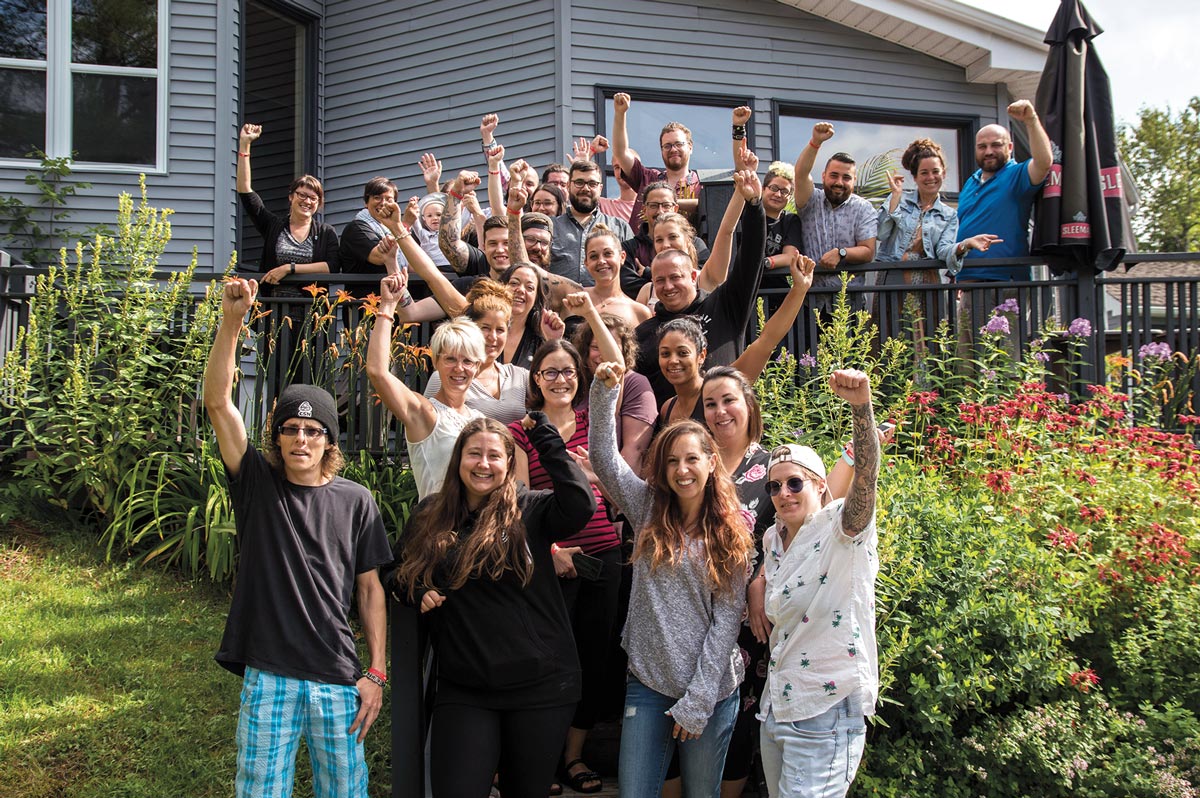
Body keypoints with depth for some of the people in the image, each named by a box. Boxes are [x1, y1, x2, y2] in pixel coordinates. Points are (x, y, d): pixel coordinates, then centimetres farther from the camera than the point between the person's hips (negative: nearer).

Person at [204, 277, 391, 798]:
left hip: (339, 681, 0)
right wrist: (231, 323, -20)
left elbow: (370, 589, 5)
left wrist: (376, 673, 0)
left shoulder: (355, 502, 2)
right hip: (267, 677, 0)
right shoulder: (258, 484, 1)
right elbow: (218, 402, -8)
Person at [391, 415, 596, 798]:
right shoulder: (430, 514, 7)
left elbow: (581, 504, -24)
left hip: (539, 687, -2)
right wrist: (417, 592, -2)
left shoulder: (530, 510, -3)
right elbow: (399, 575, 21)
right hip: (462, 690, 2)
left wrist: (543, 436, -16)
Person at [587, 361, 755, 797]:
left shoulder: (732, 536, -2)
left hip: (711, 691, -1)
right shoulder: (648, 510, 4)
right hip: (647, 683, 1)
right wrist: (604, 391, -19)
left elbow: (727, 619, -6)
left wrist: (697, 703, -10)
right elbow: (603, 457, -7)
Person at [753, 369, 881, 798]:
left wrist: (861, 406, -46)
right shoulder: (773, 538, 9)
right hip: (777, 709, 8)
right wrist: (758, 589, 9)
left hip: (826, 714, -8)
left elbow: (866, 474, -30)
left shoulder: (839, 529, -12)